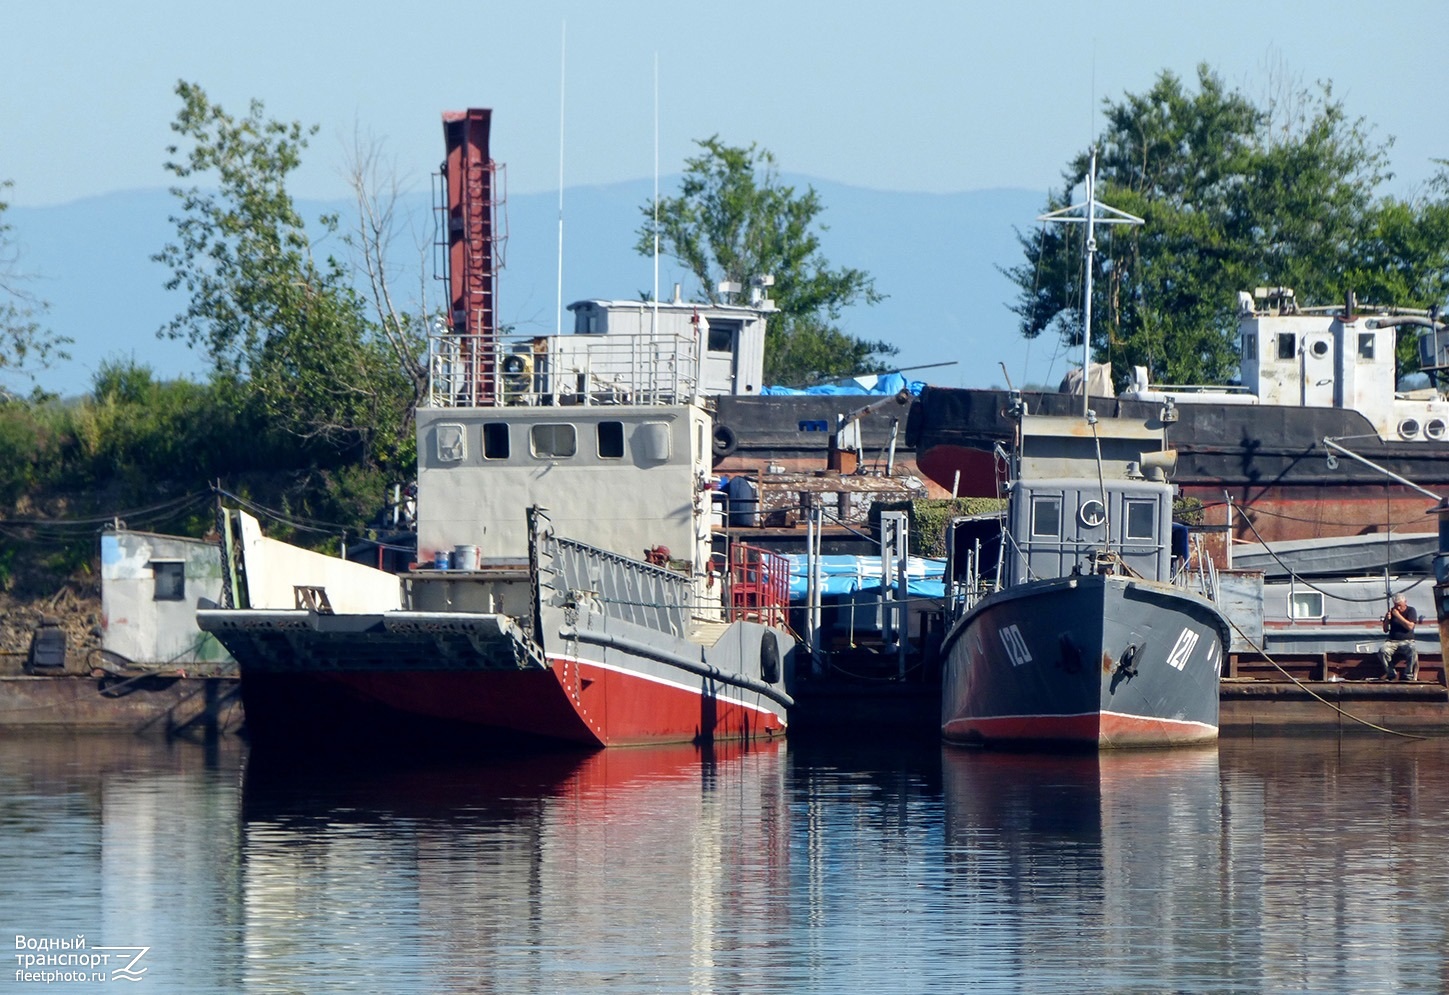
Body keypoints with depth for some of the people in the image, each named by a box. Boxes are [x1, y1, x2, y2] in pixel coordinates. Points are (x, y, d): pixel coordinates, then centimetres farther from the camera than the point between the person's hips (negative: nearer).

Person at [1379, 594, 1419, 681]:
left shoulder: (1411, 611, 4)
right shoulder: (1392, 611, 14)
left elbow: (1410, 626, -11)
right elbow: (1385, 630, 13)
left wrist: (1398, 616, -13)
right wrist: (1387, 620, -7)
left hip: (1407, 641, -3)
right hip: (1392, 641, 3)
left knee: (1412, 652, -37)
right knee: (1383, 651, -30)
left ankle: (1408, 675, -22)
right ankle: (1391, 673, -14)